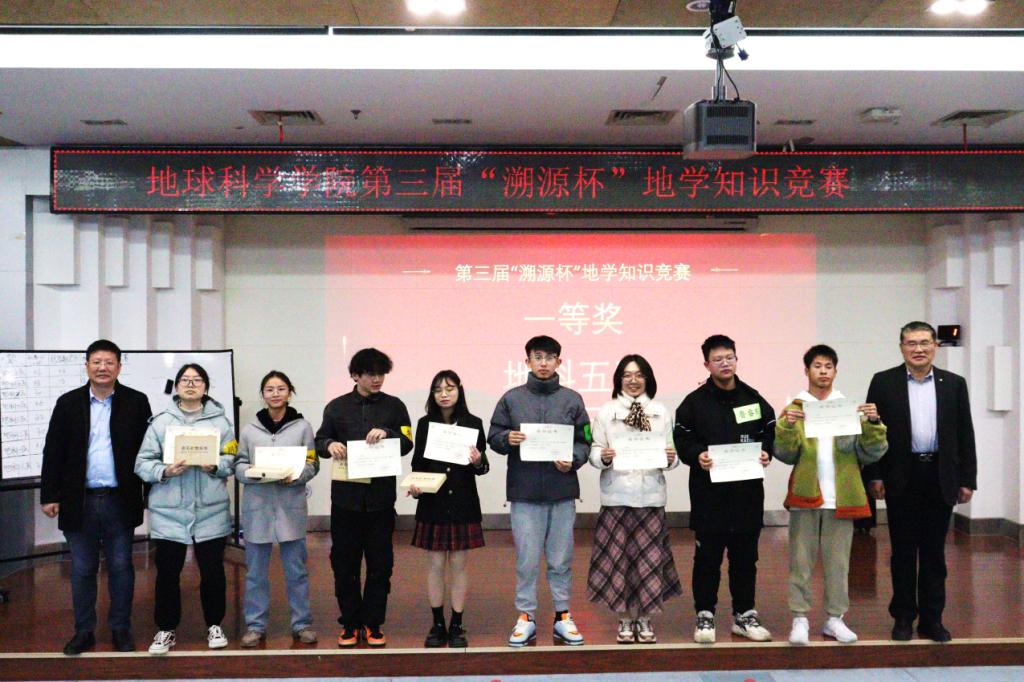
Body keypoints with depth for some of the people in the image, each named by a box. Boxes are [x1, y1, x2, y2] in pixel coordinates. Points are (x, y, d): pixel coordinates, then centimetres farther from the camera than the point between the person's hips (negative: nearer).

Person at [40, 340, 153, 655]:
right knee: (82, 569, 10)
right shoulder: (68, 403, 3)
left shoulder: (136, 402, 0)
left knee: (121, 567, 8)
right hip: (80, 501, 1)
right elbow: (53, 451, 3)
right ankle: (84, 631, 22)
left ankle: (121, 629, 20)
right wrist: (49, 495, -1)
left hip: (120, 501, -1)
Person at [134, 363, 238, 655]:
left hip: (211, 510, 0)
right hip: (168, 511, 0)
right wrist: (165, 471, -18)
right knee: (167, 572, 6)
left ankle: (214, 625, 27)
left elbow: (232, 460, 2)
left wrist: (214, 466, -17)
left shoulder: (220, 420, 3)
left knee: (213, 570, 8)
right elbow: (142, 463, -1)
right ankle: (166, 629, 24)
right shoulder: (160, 422, 2)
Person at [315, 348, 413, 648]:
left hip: (381, 496, 0)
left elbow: (407, 443, 0)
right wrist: (330, 445, -12)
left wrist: (387, 433, -19)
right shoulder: (337, 407, 9)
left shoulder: (394, 406, 6)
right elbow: (320, 441, 10)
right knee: (344, 563, 6)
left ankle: (373, 623, 17)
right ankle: (350, 623, 18)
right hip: (345, 495, 1)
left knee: (380, 564, 5)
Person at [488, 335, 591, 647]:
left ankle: (563, 617, 21)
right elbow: (493, 437, 7)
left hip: (562, 492, 1)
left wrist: (573, 459, -11)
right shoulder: (512, 399, 5)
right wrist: (507, 439, -14)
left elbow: (585, 442, 7)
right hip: (524, 492, -1)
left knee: (561, 560, 8)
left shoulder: (572, 399, 7)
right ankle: (526, 618, 16)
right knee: (527, 560, 4)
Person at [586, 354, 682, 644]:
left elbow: (671, 453, 9)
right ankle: (625, 620, 14)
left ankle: (644, 620, 16)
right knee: (618, 558, 0)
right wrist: (603, 457, -19)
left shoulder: (661, 412, 10)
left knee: (649, 559, 1)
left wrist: (672, 459, -12)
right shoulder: (607, 411, 5)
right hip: (617, 497, -1)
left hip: (651, 497, 1)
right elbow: (594, 452, 2)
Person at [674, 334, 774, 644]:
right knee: (708, 556, 4)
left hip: (747, 490, 3)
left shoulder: (754, 399, 10)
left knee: (745, 555, 11)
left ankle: (744, 614, 24)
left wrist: (766, 453, -6)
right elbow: (682, 441, -1)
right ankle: (705, 615, 15)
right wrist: (697, 456, -19)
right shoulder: (694, 402, 1)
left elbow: (770, 434, 13)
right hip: (708, 491, -3)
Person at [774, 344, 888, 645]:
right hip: (805, 496, -1)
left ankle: (834, 618, 17)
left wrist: (873, 424, -14)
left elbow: (871, 453, 2)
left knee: (838, 561, 8)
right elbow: (785, 455, -4)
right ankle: (800, 619, 7)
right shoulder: (794, 408, 4)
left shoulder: (850, 409, 8)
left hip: (841, 497, 1)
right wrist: (787, 427, -20)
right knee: (801, 561, 1)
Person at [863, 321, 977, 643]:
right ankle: (903, 617, 16)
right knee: (903, 550, 6)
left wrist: (967, 480, 2)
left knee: (934, 552, 8)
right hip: (902, 477, -1)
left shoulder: (954, 383, 6)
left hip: (940, 477, 1)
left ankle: (932, 618, 17)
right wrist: (875, 476, -6)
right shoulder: (884, 382, 1)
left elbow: (965, 435, 6)